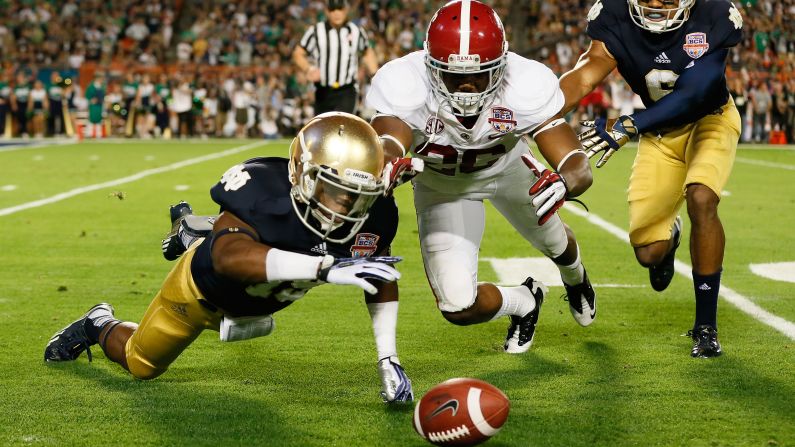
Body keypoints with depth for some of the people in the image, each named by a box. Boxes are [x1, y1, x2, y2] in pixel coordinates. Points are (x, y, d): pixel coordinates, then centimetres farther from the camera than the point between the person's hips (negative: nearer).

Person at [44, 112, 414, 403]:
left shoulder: (370, 214, -31)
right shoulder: (263, 188, -46)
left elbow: (381, 279, -12)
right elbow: (229, 256, -63)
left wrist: (388, 359, -16)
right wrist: (324, 267, -74)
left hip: (259, 299, 5)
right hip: (204, 286, -5)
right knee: (141, 364, 19)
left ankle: (189, 231, 59)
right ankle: (100, 325, 50)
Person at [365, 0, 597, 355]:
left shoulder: (525, 85, -38)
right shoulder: (406, 86, -40)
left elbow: (580, 167, -40)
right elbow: (386, 142, -54)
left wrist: (563, 182, -64)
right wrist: (388, 165, -79)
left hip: (506, 166, 1)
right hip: (441, 185, -1)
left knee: (554, 243, 27)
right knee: (458, 308, -11)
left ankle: (575, 279, 69)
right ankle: (524, 302, 27)